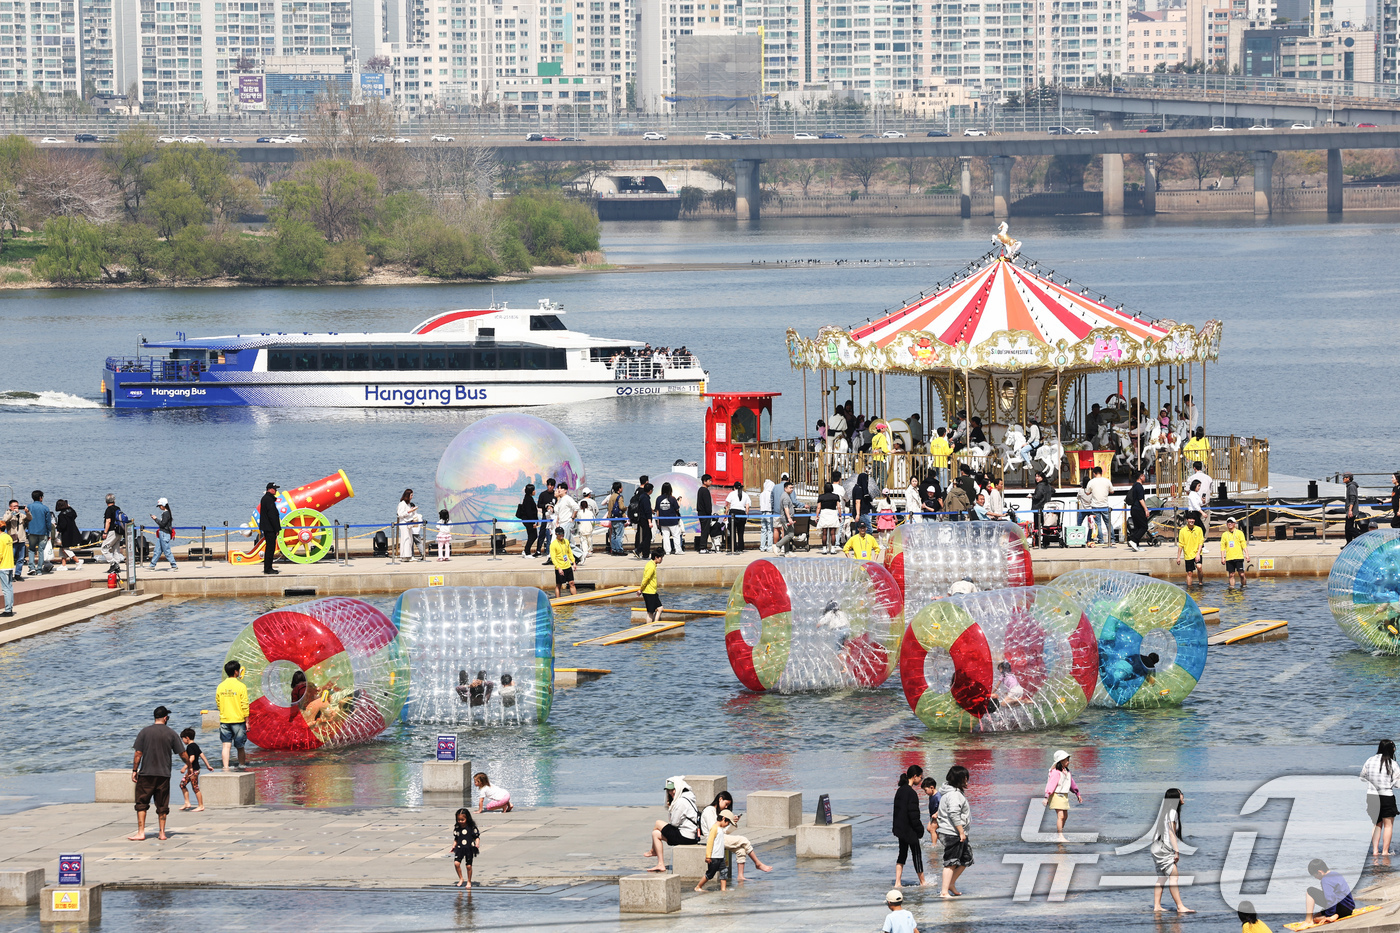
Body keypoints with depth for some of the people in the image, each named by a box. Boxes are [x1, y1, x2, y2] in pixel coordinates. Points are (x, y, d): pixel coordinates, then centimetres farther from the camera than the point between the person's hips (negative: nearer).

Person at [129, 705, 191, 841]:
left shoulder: (144, 732, -1)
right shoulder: (171, 733, 0)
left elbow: (138, 754, -4)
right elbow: (183, 755, 2)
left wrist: (134, 770, 4)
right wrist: (189, 765, 20)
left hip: (146, 774, -1)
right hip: (164, 774, 1)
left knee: (142, 804, 4)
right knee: (162, 805, 9)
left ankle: (141, 832, -2)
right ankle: (162, 833, 9)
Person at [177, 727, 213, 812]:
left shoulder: (190, 747, -17)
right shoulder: (195, 745, 12)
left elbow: (192, 758, -27)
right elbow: (202, 755, 15)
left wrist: (185, 767, -28)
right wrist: (208, 766, 19)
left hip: (193, 770, -10)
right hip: (191, 770, 10)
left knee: (195, 787, -3)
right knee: (182, 784, 13)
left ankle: (201, 806, 4)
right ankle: (187, 803, 16)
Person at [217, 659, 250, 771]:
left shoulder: (220, 686, 3)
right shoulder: (241, 686, -9)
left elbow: (218, 703, 11)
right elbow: (244, 706, -9)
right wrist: (246, 721, -2)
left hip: (224, 720, 3)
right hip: (238, 720, -3)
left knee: (226, 746, -1)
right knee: (240, 746, 11)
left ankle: (225, 768, -11)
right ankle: (242, 766, 20)